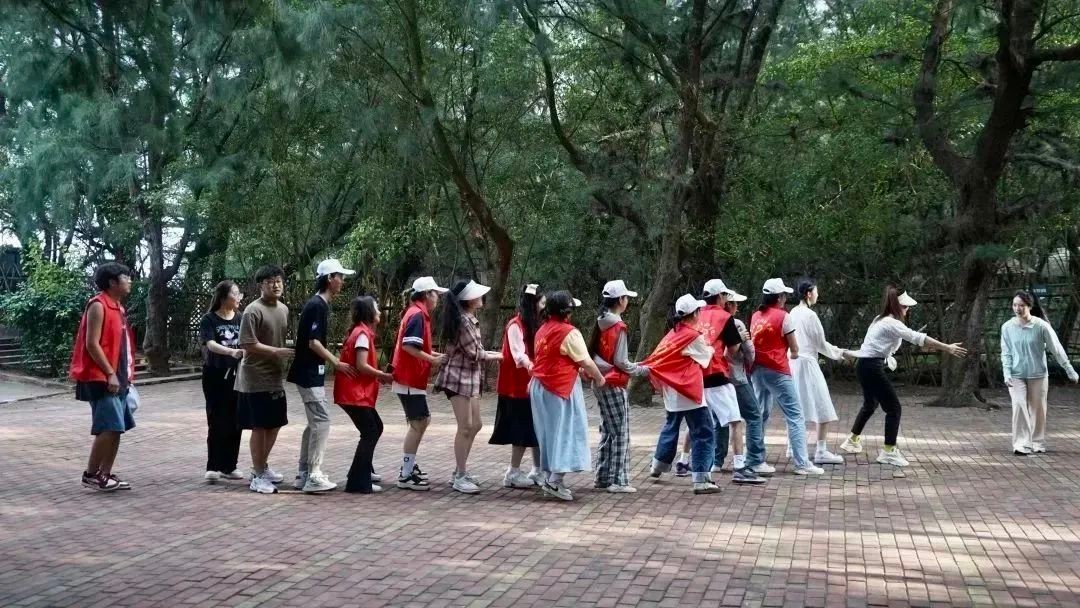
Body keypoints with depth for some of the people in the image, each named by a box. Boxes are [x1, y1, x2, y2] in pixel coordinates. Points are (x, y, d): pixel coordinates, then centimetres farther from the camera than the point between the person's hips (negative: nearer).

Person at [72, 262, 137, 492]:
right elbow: (92, 344, -17)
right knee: (108, 428, -11)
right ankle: (91, 474, -1)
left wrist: (126, 376, 17)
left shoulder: (118, 307, 17)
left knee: (117, 429, 8)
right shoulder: (98, 305, -11)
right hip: (101, 379, -9)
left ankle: (105, 474, 14)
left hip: (118, 379, 9)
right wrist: (110, 374, -20)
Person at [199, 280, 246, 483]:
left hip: (236, 376, 4)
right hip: (215, 376, -4)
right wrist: (231, 352, -37)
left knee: (234, 422, 5)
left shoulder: (240, 319, 7)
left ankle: (229, 466, 14)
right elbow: (211, 344, -21)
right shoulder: (209, 319, -6)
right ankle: (213, 467, 1)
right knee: (217, 422, -5)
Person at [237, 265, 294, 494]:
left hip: (276, 377, 8)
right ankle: (258, 476, 7)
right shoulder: (253, 311, -15)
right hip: (256, 379, -8)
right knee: (259, 427, -2)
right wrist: (276, 351, -24)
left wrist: (288, 352, 8)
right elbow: (248, 344, -21)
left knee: (275, 424, 15)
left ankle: (263, 466, 32)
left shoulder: (284, 309, 10)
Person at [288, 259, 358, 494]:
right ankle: (313, 477, -8)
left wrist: (333, 362, 18)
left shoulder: (319, 305, 14)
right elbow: (313, 343, -20)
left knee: (314, 422, 12)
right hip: (309, 373, -10)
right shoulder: (317, 305, -16)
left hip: (311, 372, 10)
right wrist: (337, 363, -16)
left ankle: (303, 474, 17)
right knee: (321, 421, -10)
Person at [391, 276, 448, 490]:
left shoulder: (416, 313, 16)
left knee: (423, 420, 18)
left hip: (412, 378, 11)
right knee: (417, 423, -7)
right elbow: (408, 346, -24)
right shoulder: (418, 314, -15)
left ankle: (409, 464, 26)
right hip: (410, 379, -11)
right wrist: (432, 360, -18)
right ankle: (406, 475, -3)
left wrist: (433, 354, 9)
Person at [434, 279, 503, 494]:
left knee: (475, 425, 13)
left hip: (470, 377, 10)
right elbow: (475, 354, -17)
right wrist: (498, 356, -4)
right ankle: (460, 477, 2)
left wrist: (491, 353, 4)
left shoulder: (469, 319, 13)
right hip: (459, 377, -10)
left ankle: (460, 471, 23)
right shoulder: (463, 320, -18)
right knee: (465, 427, -7)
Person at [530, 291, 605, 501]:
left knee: (549, 433, 14)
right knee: (565, 432, -2)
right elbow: (586, 362, -11)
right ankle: (555, 481, -5)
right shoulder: (569, 332, -15)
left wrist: (581, 370, 16)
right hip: (562, 388, -8)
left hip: (540, 387, 8)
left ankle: (548, 477, 19)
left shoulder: (543, 330, 8)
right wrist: (599, 378, 6)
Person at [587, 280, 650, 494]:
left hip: (601, 383, 8)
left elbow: (594, 353, 10)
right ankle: (617, 481, 1)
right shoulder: (618, 326, -16)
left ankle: (602, 478, 19)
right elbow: (620, 362, -16)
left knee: (607, 431, 15)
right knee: (620, 433, -1)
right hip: (614, 385, -8)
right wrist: (642, 370, -4)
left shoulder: (601, 323, 7)